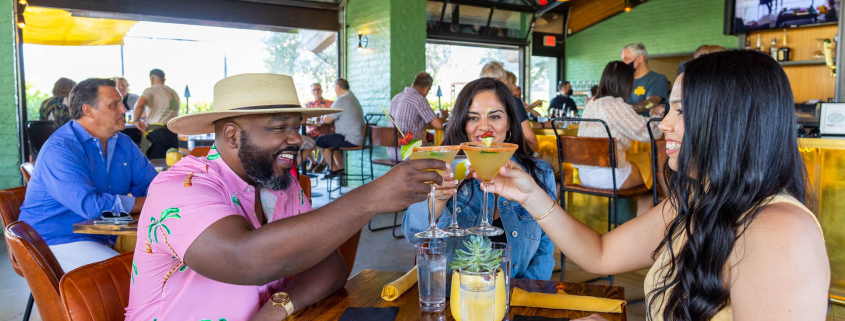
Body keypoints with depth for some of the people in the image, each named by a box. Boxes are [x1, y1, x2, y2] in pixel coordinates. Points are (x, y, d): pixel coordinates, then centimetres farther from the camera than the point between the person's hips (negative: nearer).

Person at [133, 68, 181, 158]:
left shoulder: (151, 90, 0)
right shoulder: (174, 93, 19)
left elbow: (140, 104, -20)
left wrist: (137, 120, -3)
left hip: (156, 132, -6)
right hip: (173, 133, 6)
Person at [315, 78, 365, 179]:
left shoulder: (341, 101, -18)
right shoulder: (352, 97, 16)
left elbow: (327, 120, -16)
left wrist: (323, 117, 6)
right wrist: (326, 117, 13)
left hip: (350, 140, -10)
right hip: (358, 137, 10)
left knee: (320, 141, -3)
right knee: (331, 139, 30)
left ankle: (334, 169, 6)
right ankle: (340, 168, 27)